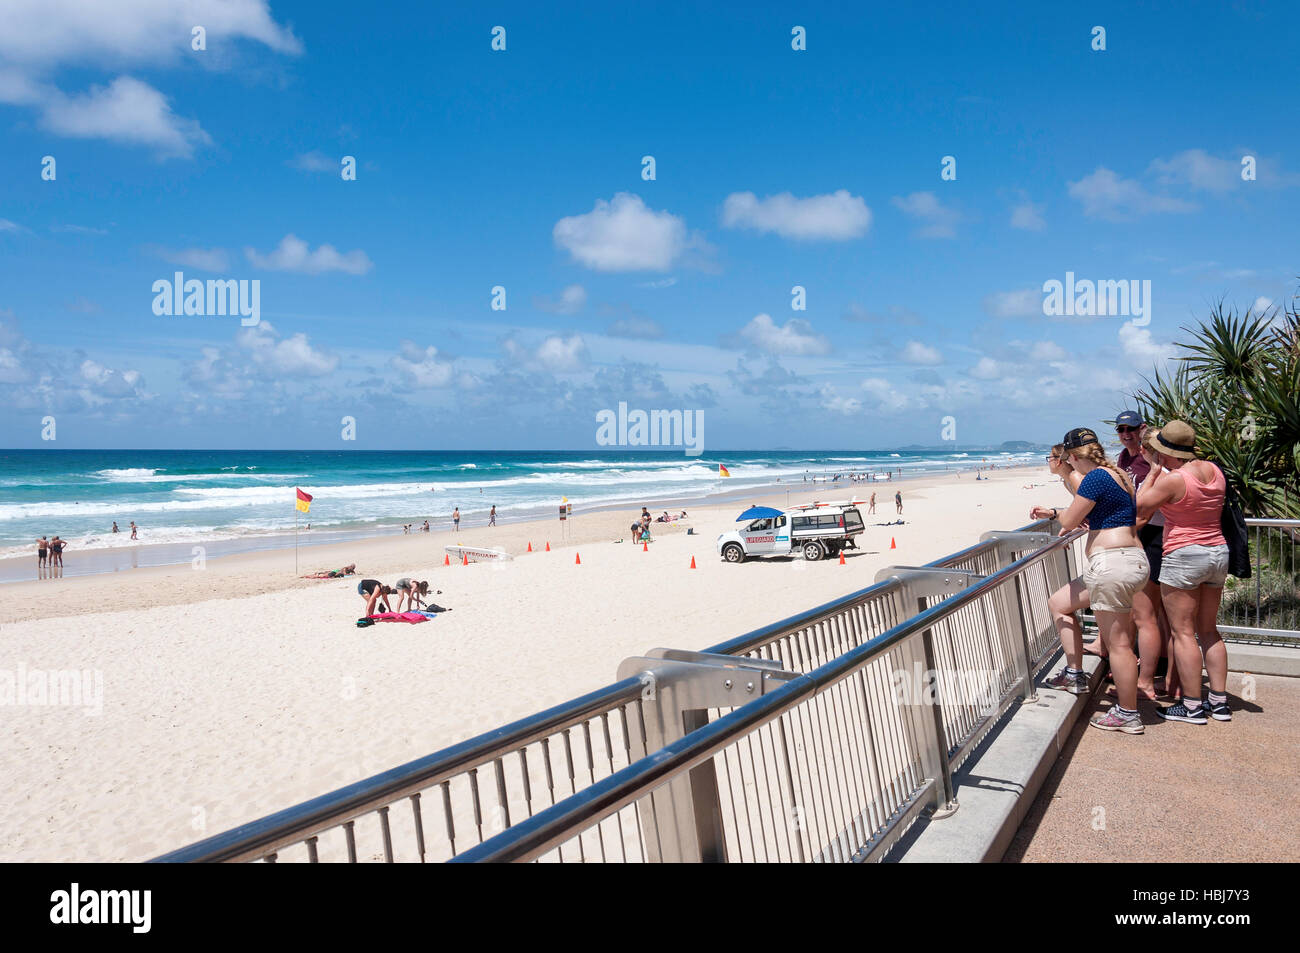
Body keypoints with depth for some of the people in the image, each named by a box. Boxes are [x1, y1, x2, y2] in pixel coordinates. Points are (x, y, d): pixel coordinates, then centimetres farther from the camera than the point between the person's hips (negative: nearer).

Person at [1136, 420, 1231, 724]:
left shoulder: (1172, 479, -18)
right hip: (1219, 552, 8)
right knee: (1208, 630, 16)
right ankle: (1219, 701, 19)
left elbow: (1140, 508, -8)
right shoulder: (1215, 471, 5)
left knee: (1183, 632, 0)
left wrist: (1153, 474, 1)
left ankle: (1192, 706, 4)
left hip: (1183, 556, -8)